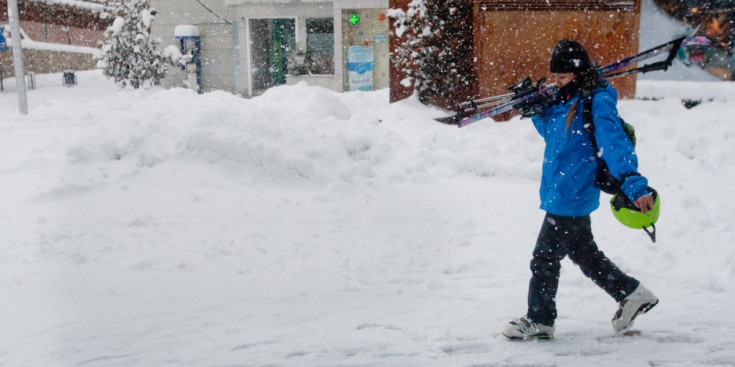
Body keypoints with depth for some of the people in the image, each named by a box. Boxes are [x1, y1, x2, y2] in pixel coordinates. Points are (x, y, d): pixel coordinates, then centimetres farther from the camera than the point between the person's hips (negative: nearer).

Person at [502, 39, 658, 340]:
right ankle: (632, 294, 34)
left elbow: (615, 143, -28)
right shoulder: (566, 99, 9)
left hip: (571, 197, -10)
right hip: (564, 194, 10)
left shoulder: (598, 102, -18)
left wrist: (634, 185, -38)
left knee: (544, 259, 2)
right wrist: (540, 113, 2)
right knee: (584, 253, 22)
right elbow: (553, 133, 22)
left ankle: (538, 321, 18)